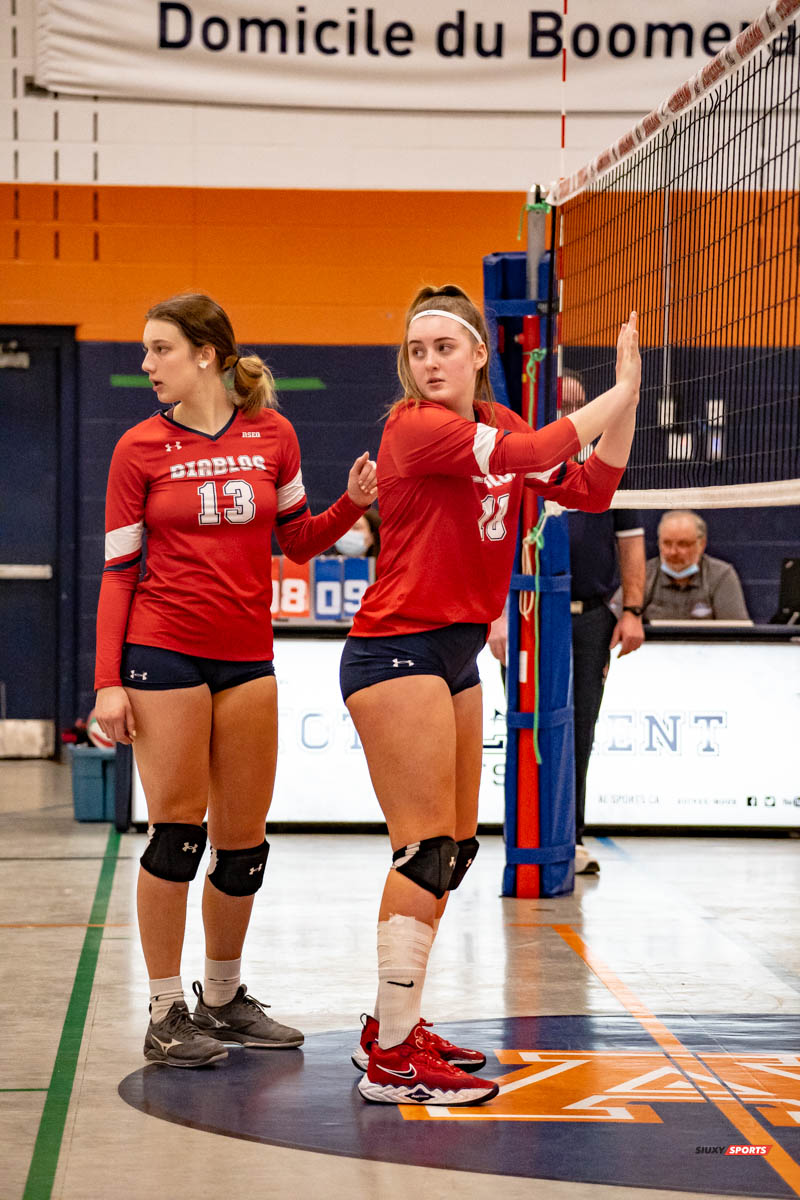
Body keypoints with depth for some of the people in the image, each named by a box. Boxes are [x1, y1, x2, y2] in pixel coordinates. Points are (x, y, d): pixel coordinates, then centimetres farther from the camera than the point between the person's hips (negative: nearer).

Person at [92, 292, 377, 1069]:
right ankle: (166, 1014, 5)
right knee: (177, 831, -5)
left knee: (244, 843, 7)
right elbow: (118, 570, 0)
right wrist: (108, 679, -6)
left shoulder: (272, 435, 6)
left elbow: (298, 542, 14)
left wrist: (353, 503, -4)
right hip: (165, 655, -3)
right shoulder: (140, 448, 0)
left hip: (246, 657, 3)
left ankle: (223, 997, 24)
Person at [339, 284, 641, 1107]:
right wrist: (617, 394, -17)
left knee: (453, 850, 12)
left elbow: (588, 489, 7)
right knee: (427, 850, -13)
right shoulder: (414, 427, -14)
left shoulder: (497, 422, 11)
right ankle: (393, 1061, -12)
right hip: (396, 652, -9)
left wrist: (627, 399, -3)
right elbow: (529, 453, -27)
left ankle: (390, 1025, 21)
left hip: (455, 654, 9)